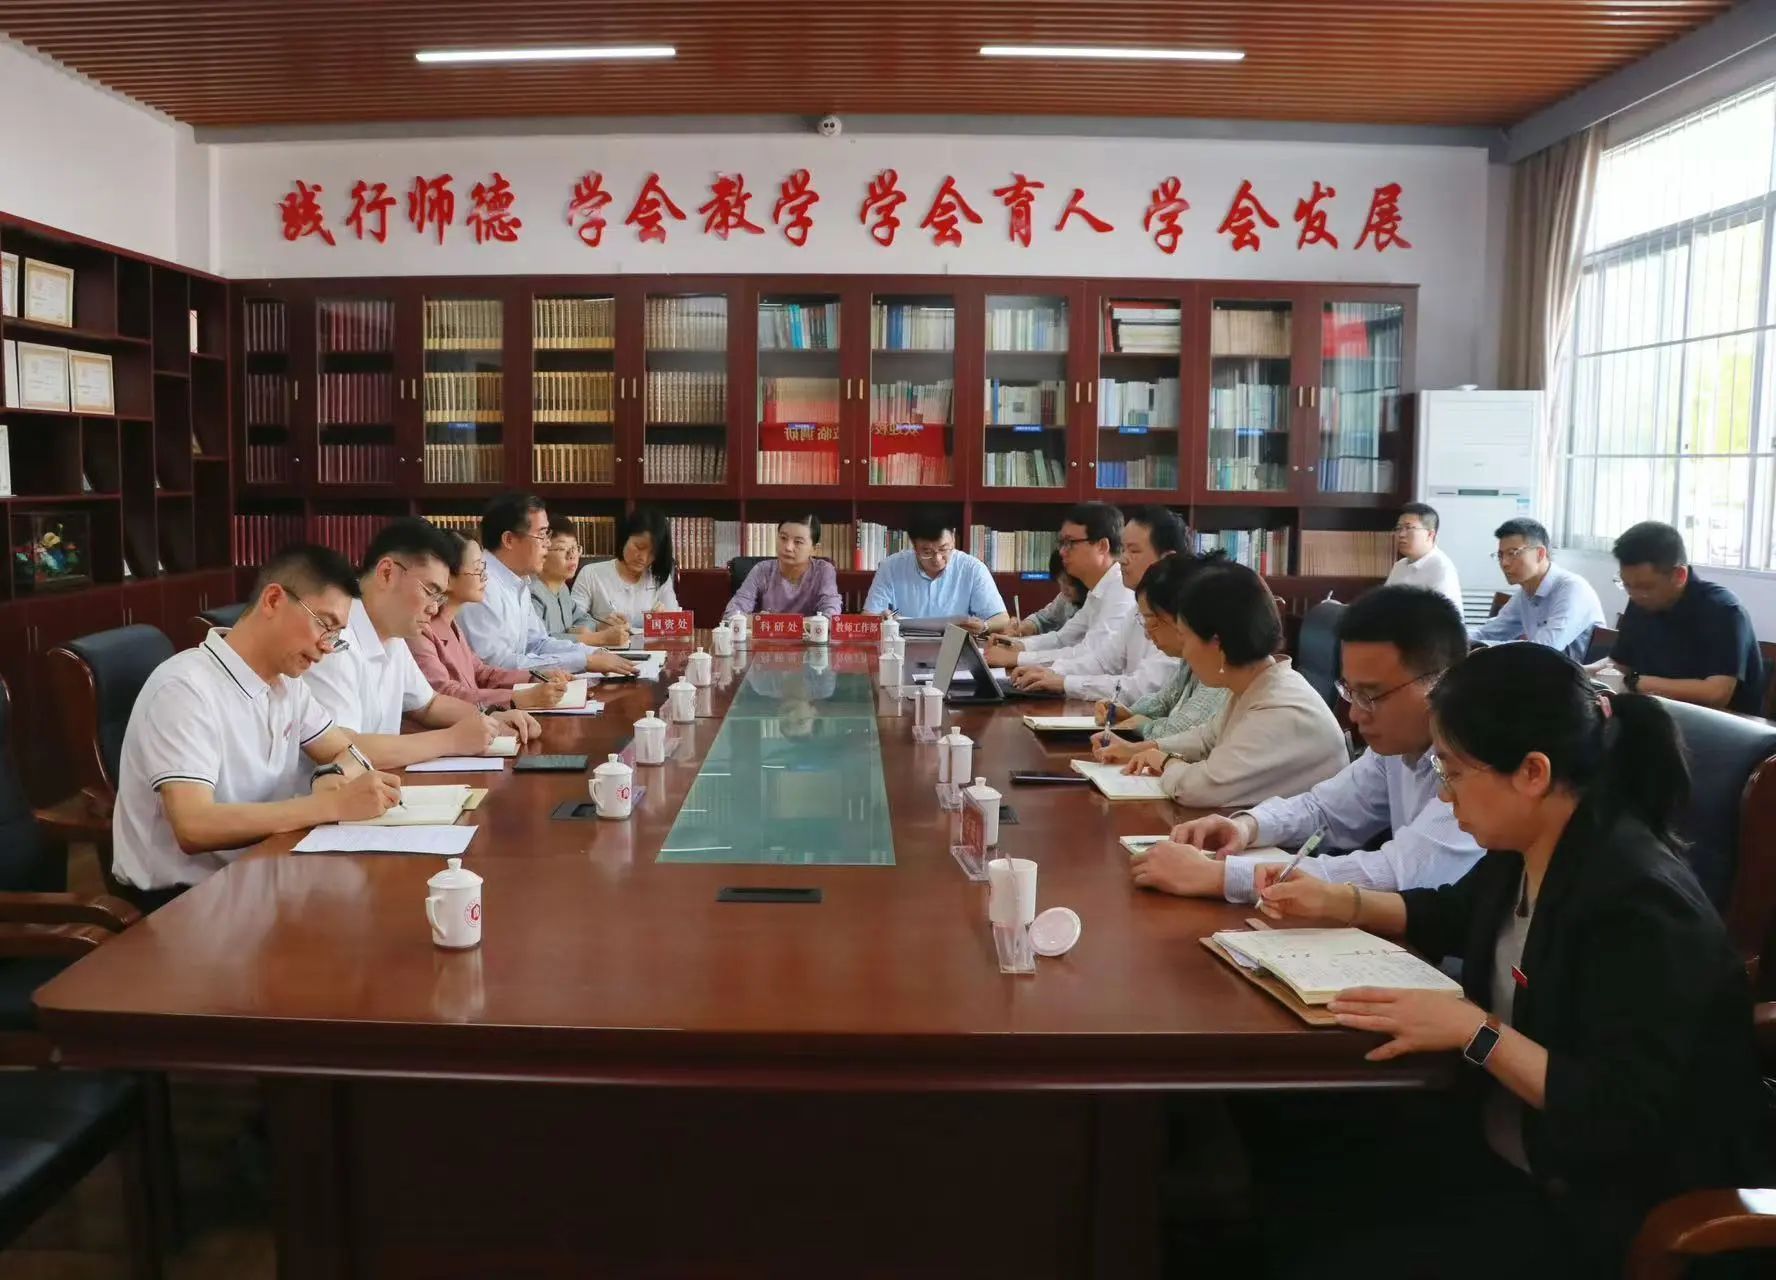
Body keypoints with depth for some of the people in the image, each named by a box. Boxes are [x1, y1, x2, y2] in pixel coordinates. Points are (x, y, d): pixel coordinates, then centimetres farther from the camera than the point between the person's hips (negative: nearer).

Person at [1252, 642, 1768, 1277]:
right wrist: (1336, 902, 9)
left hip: (1598, 1205, -8)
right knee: (1298, 1180, 1)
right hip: (1495, 1143, 9)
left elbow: (1626, 1118, -30)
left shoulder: (1639, 904, -29)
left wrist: (1474, 1031, -30)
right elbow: (1456, 915, 22)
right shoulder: (1524, 851, -2)